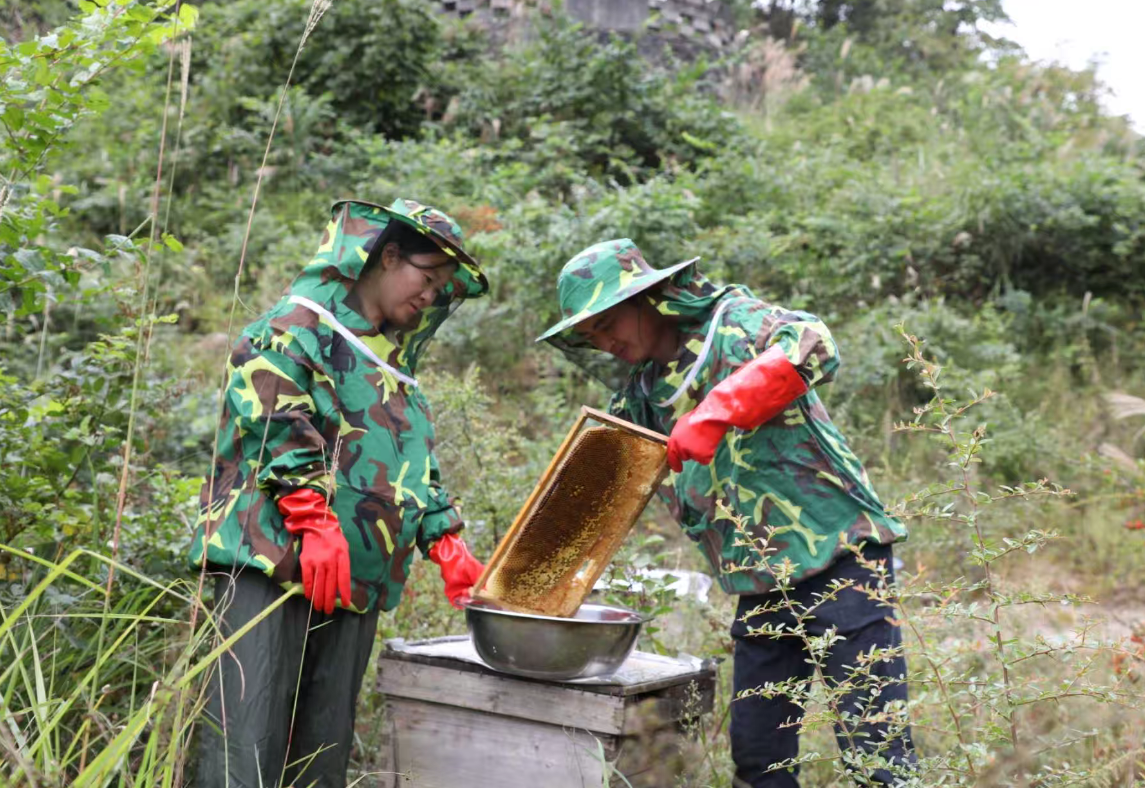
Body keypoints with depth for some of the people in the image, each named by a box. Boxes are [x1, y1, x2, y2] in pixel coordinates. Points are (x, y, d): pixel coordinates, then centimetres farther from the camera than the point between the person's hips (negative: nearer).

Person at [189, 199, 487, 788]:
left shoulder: (395, 362, 23)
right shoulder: (304, 322, -2)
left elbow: (416, 468, 24)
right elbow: (273, 417, -16)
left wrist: (447, 548, 12)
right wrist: (313, 521, -23)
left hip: (358, 578, 8)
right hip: (272, 560, -8)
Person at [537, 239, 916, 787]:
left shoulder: (731, 321, -7)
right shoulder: (640, 393, 13)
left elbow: (814, 346, -26)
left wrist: (717, 412, -35)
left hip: (836, 553, -7)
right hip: (762, 583, 8)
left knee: (874, 743, -5)